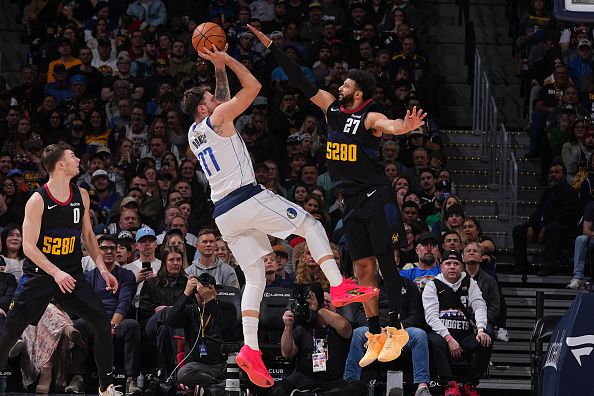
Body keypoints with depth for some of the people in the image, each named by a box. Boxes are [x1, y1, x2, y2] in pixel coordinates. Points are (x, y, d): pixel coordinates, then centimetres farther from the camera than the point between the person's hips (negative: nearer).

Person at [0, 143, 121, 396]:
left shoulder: (81, 196, 3)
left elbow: (88, 236, 15)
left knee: (103, 325, -4)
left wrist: (103, 269, 6)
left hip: (71, 273, 5)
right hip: (39, 273, -5)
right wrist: (56, 273, -27)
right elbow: (29, 247, -17)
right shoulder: (38, 201, -15)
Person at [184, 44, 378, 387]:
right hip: (249, 199, -7)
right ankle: (339, 287, -10)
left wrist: (219, 69, 33)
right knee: (311, 225, 6)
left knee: (254, 279, 9)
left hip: (224, 214, 7)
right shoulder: (219, 118, -3)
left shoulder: (193, 135, 20)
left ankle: (251, 349, -5)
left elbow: (224, 97, 37)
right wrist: (227, 60, 6)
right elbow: (253, 86, -2)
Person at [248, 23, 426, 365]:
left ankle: (396, 330, -2)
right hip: (352, 202, 7)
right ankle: (375, 334, 10)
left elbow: (387, 125, -33)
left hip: (376, 198, -7)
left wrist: (404, 127, -58)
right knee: (363, 266, 7)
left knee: (387, 263, -5)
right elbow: (301, 80, 10)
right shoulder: (332, 108, 8)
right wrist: (269, 45, 9)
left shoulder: (370, 117, -12)